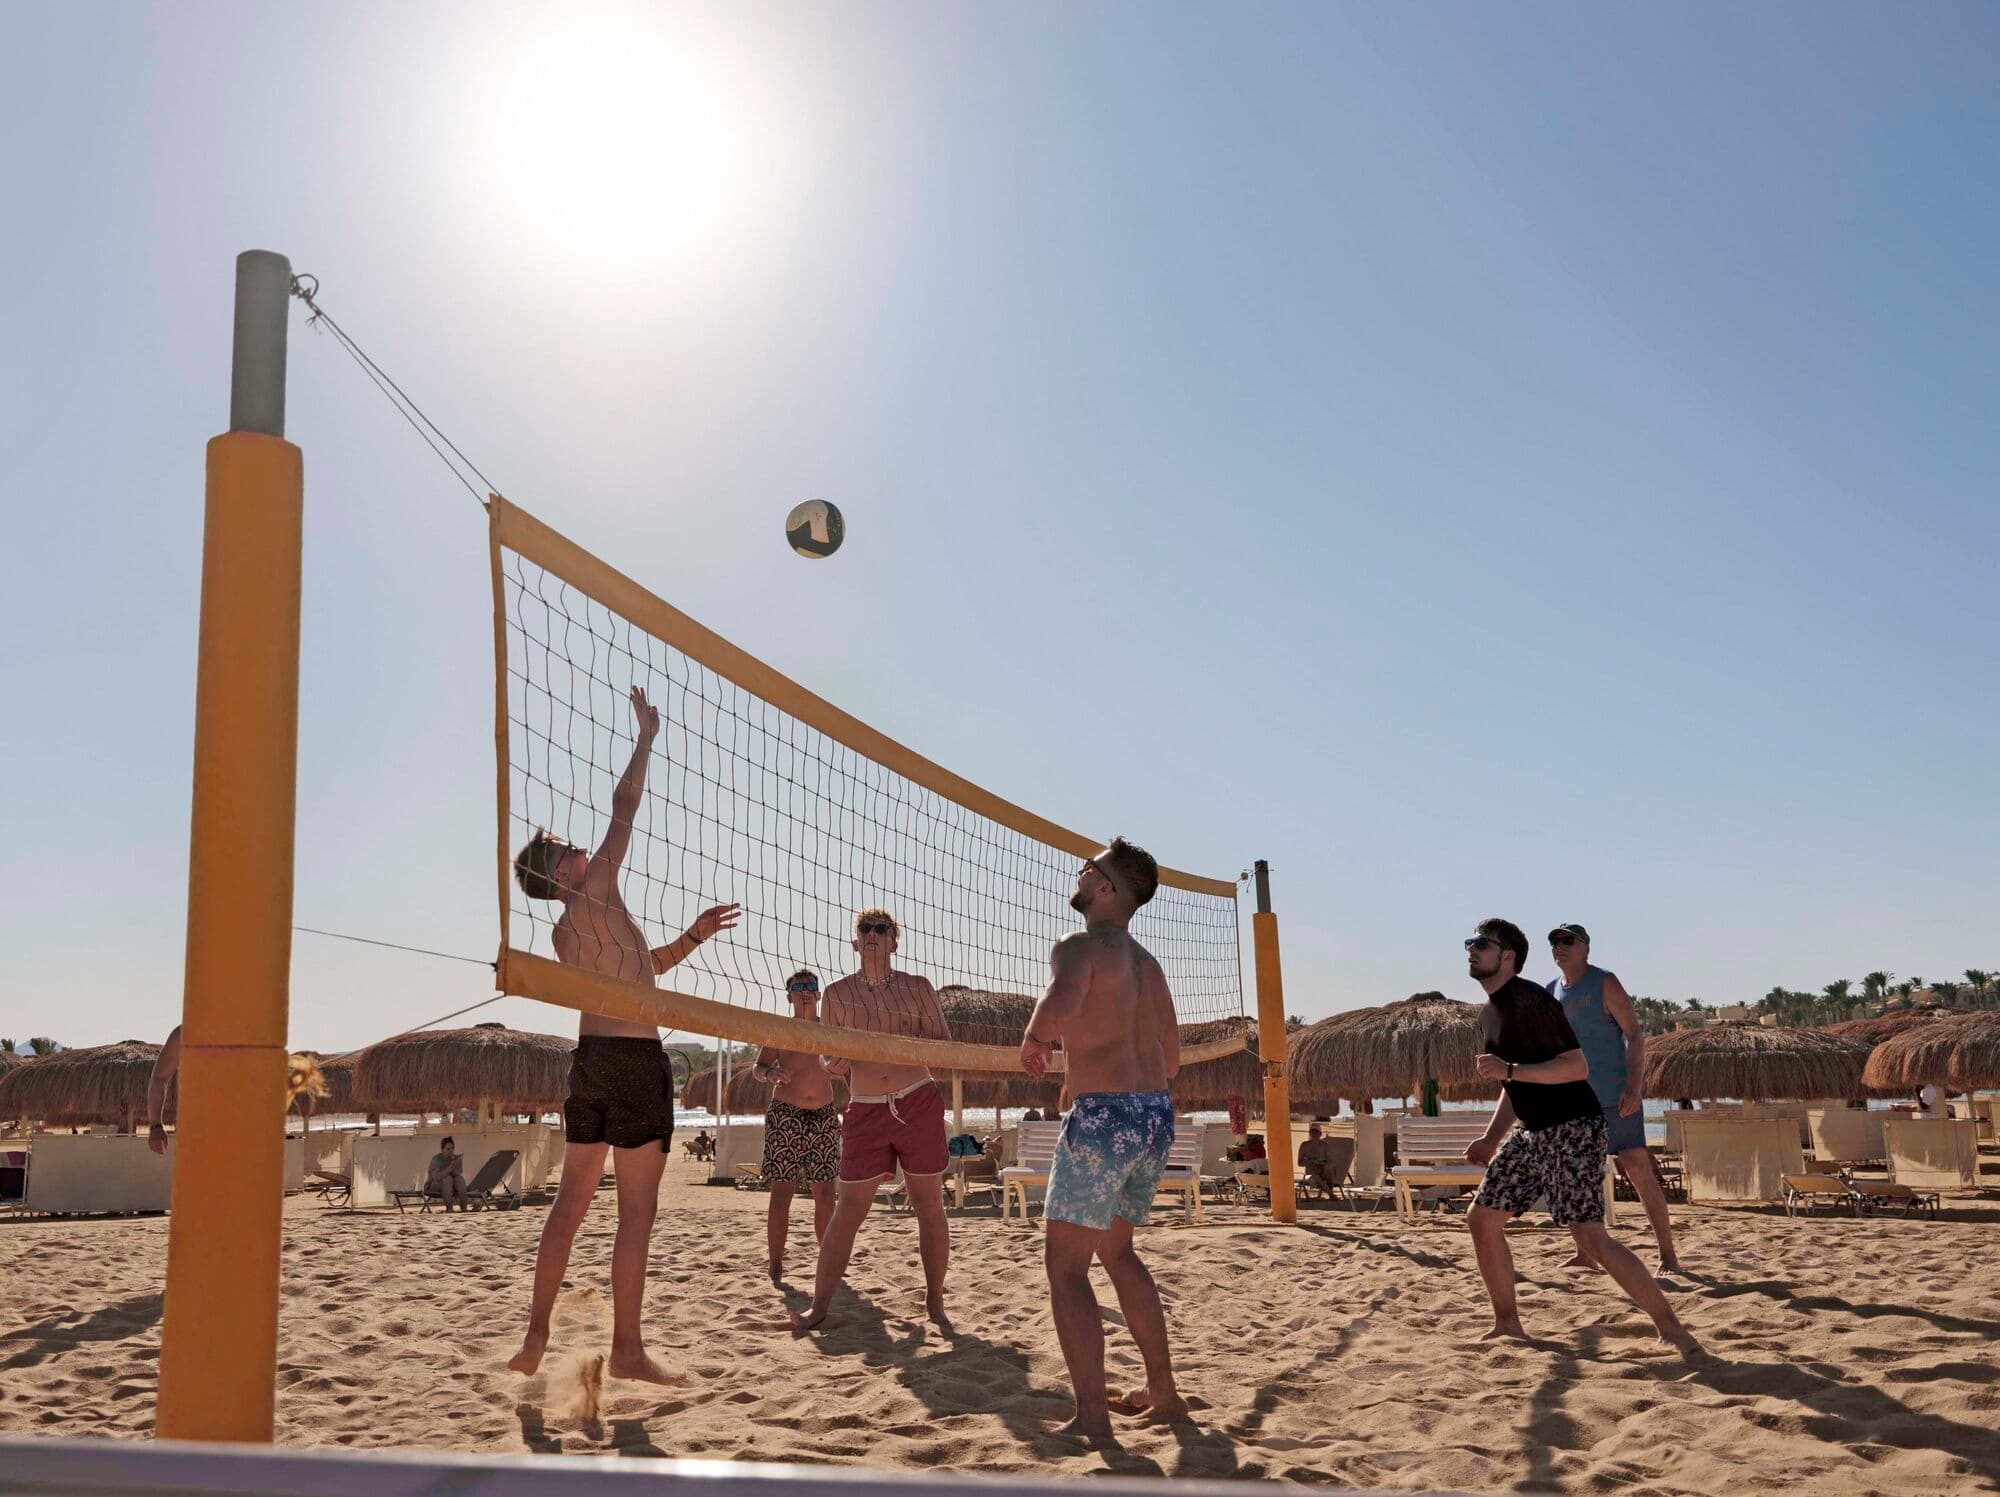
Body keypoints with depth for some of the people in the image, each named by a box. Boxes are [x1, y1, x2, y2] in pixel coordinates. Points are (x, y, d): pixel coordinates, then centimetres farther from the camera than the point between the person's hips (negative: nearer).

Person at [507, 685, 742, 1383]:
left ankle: (537, 1333, 18)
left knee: (572, 1199, 14)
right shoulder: (597, 893, -6)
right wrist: (645, 738, 6)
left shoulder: (564, 933, 17)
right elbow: (624, 809, -4)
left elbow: (640, 966, 28)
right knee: (638, 1210, -3)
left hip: (589, 1058, 9)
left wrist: (693, 936, 24)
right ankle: (627, 1349, 0)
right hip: (635, 1057, -9)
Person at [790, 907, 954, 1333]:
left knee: (929, 1207, 4)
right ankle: (819, 1306, 7)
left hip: (919, 1104, 0)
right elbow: (832, 1064, 10)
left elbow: (946, 1046, 5)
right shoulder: (838, 994, 7)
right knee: (847, 1212, 0)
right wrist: (840, 1060, -13)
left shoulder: (918, 987, 5)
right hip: (865, 1111, 0)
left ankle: (934, 1302, 16)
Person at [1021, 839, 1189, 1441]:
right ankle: (1163, 1393, 28)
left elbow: (1061, 1002, -31)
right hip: (1157, 1116, 8)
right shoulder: (1148, 964, 18)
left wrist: (1034, 1042, -10)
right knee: (1116, 1251, 23)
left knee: (1064, 1264, 0)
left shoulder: (1080, 946, -7)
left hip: (1102, 1118, -8)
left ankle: (1092, 1416, -4)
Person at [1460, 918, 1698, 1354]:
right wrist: (1491, 1139, 17)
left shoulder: (1531, 1001, -17)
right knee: (1482, 1217, 8)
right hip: (1533, 1132, 10)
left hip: (1574, 1129, -10)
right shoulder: (1490, 1014, 13)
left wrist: (1509, 1070, -27)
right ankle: (1507, 1324, 19)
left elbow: (1577, 1067, -23)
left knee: (1590, 1236, -15)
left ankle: (1670, 1327, -4)